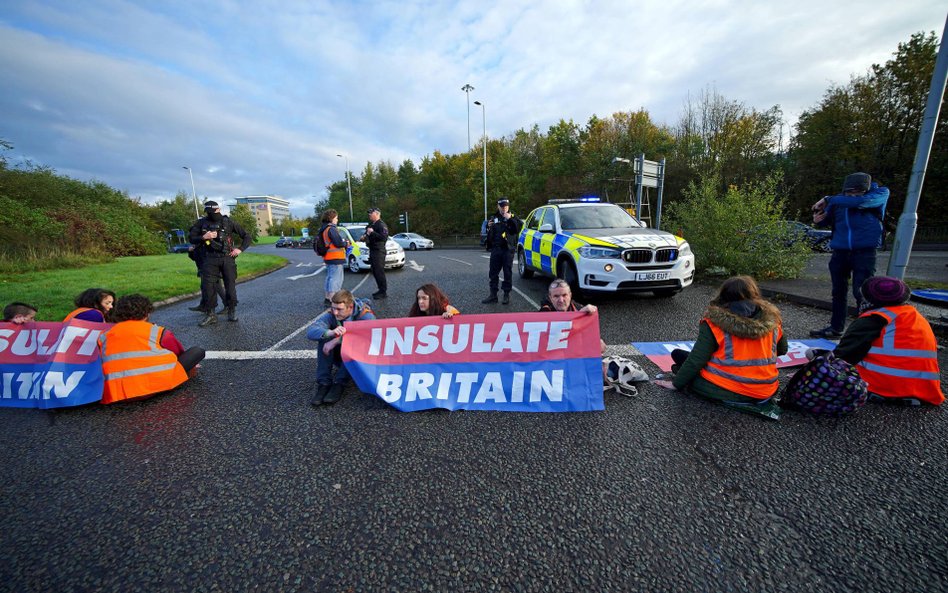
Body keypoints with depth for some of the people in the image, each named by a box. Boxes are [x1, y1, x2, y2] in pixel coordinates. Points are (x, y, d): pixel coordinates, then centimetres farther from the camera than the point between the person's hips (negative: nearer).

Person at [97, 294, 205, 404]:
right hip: (157, 383, -4)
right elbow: (178, 352, 22)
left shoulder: (104, 337, 17)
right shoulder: (155, 330, 9)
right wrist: (190, 365, 43)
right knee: (198, 351, 7)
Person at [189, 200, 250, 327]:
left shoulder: (228, 222, 1)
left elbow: (246, 236, 6)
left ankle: (232, 312, 15)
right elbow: (192, 239, 8)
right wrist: (204, 237, -11)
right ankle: (210, 314, 6)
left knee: (230, 285, 1)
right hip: (210, 259, 1)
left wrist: (240, 249, -4)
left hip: (227, 258, -1)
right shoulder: (201, 223, 5)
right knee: (207, 286, -4)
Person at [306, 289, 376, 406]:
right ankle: (323, 384, -23)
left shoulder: (365, 315, -23)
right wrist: (330, 332, -50)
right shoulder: (331, 315, -14)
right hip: (340, 355, 3)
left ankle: (339, 384, -25)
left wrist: (337, 340, -44)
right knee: (325, 337, -22)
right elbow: (310, 332, -27)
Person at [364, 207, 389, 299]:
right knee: (375, 271, 12)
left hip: (379, 251, -10)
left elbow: (384, 237, -24)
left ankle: (383, 292, -3)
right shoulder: (371, 224, 19)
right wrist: (366, 236, 11)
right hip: (372, 250, 10)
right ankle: (380, 289, 22)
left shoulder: (381, 225, -11)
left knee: (379, 272, -9)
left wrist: (372, 232, -23)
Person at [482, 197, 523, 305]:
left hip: (508, 249, -4)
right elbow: (489, 234, 19)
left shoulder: (513, 217, 5)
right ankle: (493, 295, 13)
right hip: (495, 249, 4)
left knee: (508, 273, 0)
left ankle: (506, 295, 8)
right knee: (493, 273, 5)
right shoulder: (494, 218, 15)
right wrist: (489, 226, -1)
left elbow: (520, 226, -12)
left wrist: (511, 218, -20)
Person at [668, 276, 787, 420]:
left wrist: (676, 384, -3)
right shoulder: (771, 319, -2)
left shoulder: (714, 323, -15)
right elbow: (782, 350, 16)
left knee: (678, 355, 8)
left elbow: (696, 359, -14)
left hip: (725, 392, -4)